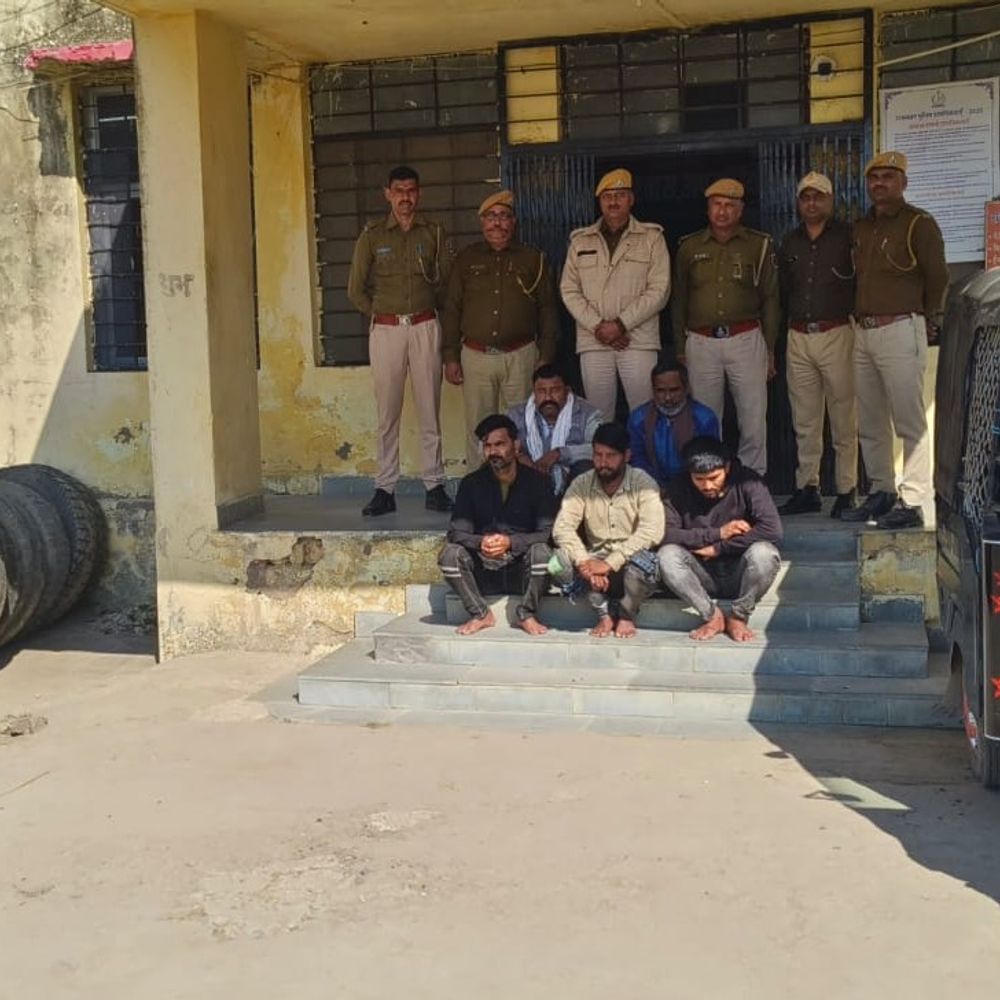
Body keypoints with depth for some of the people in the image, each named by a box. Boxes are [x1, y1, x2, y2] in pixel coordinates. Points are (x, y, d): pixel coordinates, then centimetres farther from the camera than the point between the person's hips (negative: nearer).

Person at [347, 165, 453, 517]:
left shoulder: (433, 233, 8)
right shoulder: (372, 235, 5)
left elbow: (446, 281, 11)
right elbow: (356, 289, 7)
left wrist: (423, 311, 7)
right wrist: (382, 314, 9)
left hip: (425, 328, 0)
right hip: (385, 329, 0)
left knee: (430, 411, 1)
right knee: (387, 413, 0)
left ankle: (434, 486, 7)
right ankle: (384, 490, 4)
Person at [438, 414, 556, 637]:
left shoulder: (536, 481, -4)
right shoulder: (472, 483, 1)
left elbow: (548, 533, -12)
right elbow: (457, 532, -5)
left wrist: (510, 542, -28)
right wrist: (480, 542, -27)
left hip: (523, 571, -2)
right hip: (484, 573, 2)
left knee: (541, 551, -32)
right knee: (449, 553, -24)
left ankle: (527, 614, -9)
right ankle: (481, 614, -7)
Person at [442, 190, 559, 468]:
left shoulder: (533, 259, 9)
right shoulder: (467, 259, 11)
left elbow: (548, 310, 8)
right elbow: (451, 309, 10)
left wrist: (546, 357, 1)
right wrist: (450, 357, 3)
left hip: (520, 356, -1)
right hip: (476, 357, 1)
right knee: (478, 429, 3)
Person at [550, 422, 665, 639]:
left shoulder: (643, 483, -11)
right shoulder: (582, 484, -3)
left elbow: (652, 531, -24)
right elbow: (562, 527, -12)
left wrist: (610, 563, -32)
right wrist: (585, 561, -31)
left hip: (630, 564, -2)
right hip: (596, 562, 2)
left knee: (643, 560, -37)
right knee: (558, 561, -26)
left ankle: (627, 616, -4)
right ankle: (603, 614, -4)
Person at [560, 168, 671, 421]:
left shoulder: (651, 238, 6)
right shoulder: (580, 241, 14)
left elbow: (659, 290, -2)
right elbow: (569, 290, 7)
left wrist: (621, 324, -11)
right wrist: (597, 326, -7)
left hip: (639, 342, -2)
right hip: (592, 343, 2)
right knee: (598, 417, 3)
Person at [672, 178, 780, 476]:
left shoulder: (759, 245, 6)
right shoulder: (690, 247, 10)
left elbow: (770, 299, 7)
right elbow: (679, 302, 13)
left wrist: (769, 348, 2)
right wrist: (679, 349, 9)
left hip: (746, 340, -1)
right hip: (701, 344, 1)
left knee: (754, 422, -2)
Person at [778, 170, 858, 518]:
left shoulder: (847, 236, 0)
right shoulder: (789, 243, 15)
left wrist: (855, 318, -7)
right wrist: (793, 320, 12)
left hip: (836, 334, -5)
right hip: (798, 337, 5)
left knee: (843, 419, -3)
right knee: (804, 421, 8)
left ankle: (846, 492, 2)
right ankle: (807, 488, 14)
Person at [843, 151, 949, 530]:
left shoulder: (919, 224, -3)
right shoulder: (861, 227, 16)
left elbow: (937, 278, -1)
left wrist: (928, 321, 6)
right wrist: (859, 315, 10)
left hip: (900, 331, -7)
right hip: (863, 332, 7)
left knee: (909, 422, -6)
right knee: (870, 423, 10)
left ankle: (912, 502, -4)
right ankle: (881, 492, 20)